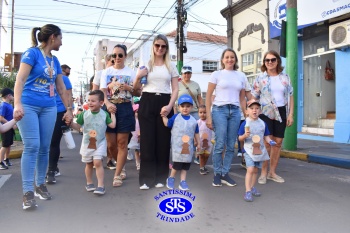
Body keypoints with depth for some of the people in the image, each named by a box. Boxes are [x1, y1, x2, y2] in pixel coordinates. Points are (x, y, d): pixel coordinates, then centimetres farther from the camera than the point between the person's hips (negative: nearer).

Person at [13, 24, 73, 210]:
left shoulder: (55, 60, 14)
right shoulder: (32, 53, -4)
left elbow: (61, 88, 18)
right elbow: (20, 79, -13)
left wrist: (69, 109, 16)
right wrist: (17, 104, -24)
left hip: (49, 108, 6)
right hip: (28, 106, -5)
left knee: (44, 148, 6)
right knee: (31, 146, -11)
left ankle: (40, 185, 20)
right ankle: (27, 192, -5)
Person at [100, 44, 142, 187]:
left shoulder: (131, 73, 6)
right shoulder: (107, 72, 8)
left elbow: (138, 93, 8)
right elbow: (102, 92, -3)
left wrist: (128, 87, -12)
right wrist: (108, 104, -22)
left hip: (125, 108, -1)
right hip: (110, 108, 2)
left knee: (122, 143, -2)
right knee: (111, 144, 4)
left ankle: (117, 175, 6)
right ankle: (121, 166, 30)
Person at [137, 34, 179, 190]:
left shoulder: (171, 67, 12)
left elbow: (175, 89, 6)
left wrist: (170, 106, -10)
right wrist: (138, 78, -10)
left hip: (164, 103, 1)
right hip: (147, 102, -1)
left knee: (163, 141, 2)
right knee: (147, 141, -2)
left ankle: (160, 178, 14)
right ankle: (146, 179, 6)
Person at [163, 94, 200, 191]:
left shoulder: (193, 120, 4)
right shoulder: (175, 117, -2)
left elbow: (196, 133, 11)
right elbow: (167, 124, 1)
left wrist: (198, 143, 11)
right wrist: (163, 116, -5)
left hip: (188, 147, 3)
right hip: (177, 146, -3)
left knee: (186, 164, 9)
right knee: (177, 163, -1)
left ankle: (183, 181, 20)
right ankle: (171, 178, 22)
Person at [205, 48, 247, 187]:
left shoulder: (241, 76, 13)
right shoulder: (216, 74, 3)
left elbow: (242, 98, 17)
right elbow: (208, 96, 1)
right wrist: (208, 116, -6)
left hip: (235, 111, 4)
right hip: (219, 110, -3)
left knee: (231, 146, 6)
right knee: (220, 144, -6)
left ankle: (225, 174, 18)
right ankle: (217, 174, 10)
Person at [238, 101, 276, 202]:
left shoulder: (263, 123, 4)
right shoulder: (245, 123, -9)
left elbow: (266, 136, 11)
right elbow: (240, 138, -6)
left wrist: (270, 141, -8)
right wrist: (245, 135, -26)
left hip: (260, 150, 5)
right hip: (249, 150, -4)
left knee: (256, 170, 14)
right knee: (250, 169, -13)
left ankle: (252, 187, 31)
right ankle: (248, 191, -6)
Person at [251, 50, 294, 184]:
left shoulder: (285, 78, 10)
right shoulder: (260, 78, 2)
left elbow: (290, 97, 10)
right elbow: (254, 98, 2)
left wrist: (291, 114, 2)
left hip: (281, 112, 3)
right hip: (265, 113, -3)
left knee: (278, 142, 5)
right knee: (266, 142, -7)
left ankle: (272, 172, 17)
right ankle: (263, 173, 5)